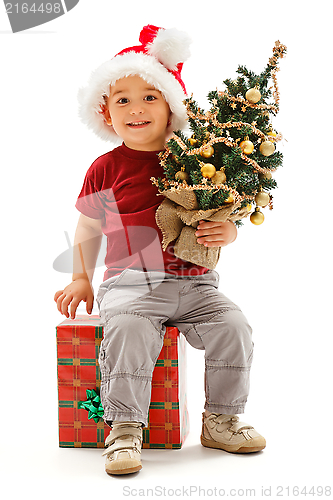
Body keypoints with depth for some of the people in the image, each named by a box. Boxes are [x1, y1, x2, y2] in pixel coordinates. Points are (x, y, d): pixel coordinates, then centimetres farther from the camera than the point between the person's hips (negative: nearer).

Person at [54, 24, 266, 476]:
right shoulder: (106, 168, 4)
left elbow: (225, 215, 14)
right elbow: (88, 229, 16)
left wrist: (228, 231, -9)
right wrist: (80, 279, 13)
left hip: (194, 282, 2)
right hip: (130, 283, -2)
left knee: (233, 327, -17)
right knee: (129, 330, -31)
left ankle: (220, 421, 4)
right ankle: (124, 429, -16)